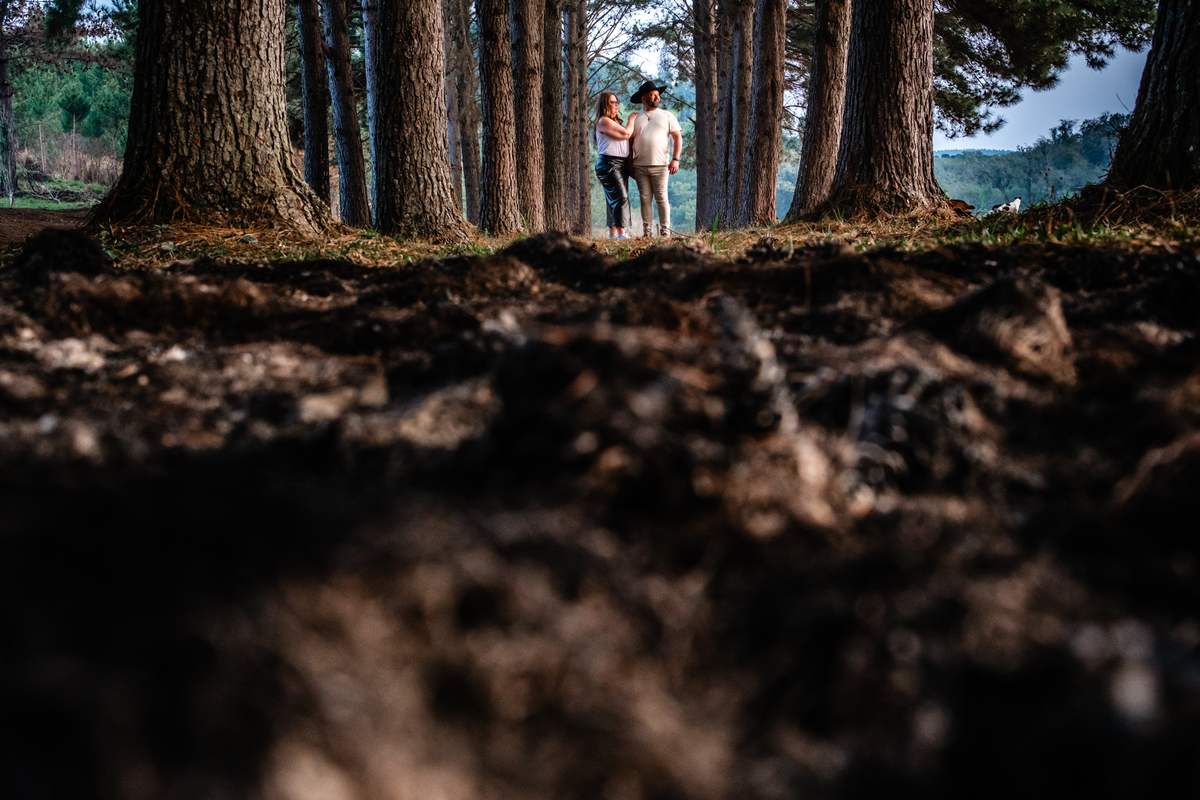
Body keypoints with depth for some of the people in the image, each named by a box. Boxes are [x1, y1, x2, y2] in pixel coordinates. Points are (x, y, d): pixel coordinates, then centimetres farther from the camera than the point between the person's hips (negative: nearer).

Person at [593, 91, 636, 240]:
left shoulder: (615, 121, 22)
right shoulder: (604, 121, -10)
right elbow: (625, 134, -12)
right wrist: (631, 120, 3)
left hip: (622, 164, 10)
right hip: (609, 164, -10)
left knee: (614, 199, 8)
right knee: (621, 197, -19)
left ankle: (612, 233, 10)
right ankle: (621, 233, -24)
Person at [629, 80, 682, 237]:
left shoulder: (667, 116, 10)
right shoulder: (635, 118, 12)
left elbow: (678, 137, 5)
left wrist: (675, 159, -7)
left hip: (660, 165, -1)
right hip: (640, 166, 2)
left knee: (661, 198, -5)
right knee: (644, 199, 1)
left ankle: (665, 230, -2)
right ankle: (646, 231, 5)